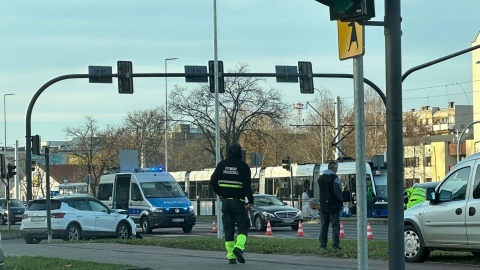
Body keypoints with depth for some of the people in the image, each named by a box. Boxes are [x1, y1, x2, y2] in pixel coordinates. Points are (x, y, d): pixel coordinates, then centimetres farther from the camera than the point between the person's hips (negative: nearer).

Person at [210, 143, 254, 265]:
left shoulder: (222, 165, 5)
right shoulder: (243, 166, -7)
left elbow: (213, 181, 6)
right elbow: (247, 185, -13)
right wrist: (250, 201, -9)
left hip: (225, 201, 4)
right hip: (238, 201, -4)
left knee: (228, 229, 8)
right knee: (243, 227, 4)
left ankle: (231, 256, 4)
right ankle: (239, 247, -22)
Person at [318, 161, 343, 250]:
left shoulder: (320, 178, 10)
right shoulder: (334, 178, -13)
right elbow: (337, 192, -15)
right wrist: (340, 201, -3)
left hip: (323, 206, 6)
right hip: (333, 206, -6)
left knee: (324, 225, 12)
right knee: (335, 225, -3)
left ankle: (323, 244, 11)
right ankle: (335, 244, -9)